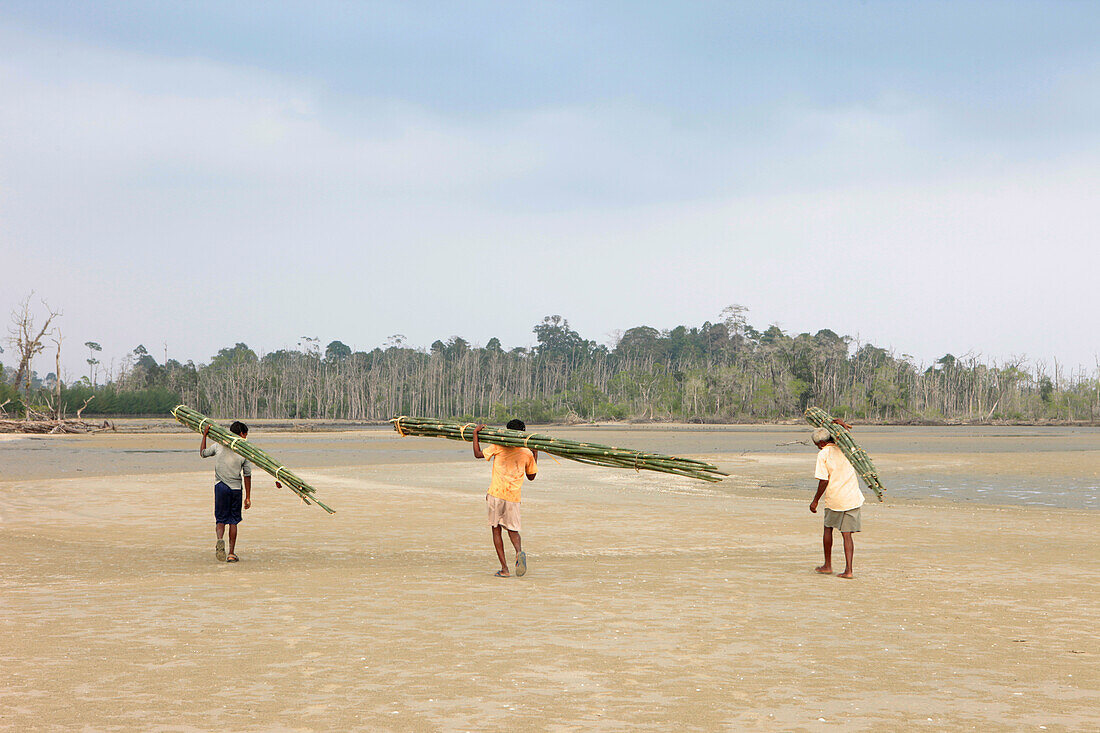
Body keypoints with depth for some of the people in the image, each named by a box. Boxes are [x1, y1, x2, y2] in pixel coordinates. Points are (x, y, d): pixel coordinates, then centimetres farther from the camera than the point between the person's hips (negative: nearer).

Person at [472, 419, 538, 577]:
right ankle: (519, 551, -19)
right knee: (513, 529, 15)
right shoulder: (527, 453, 6)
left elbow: (478, 454, 1)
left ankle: (504, 568, 0)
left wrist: (475, 434, 9)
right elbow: (531, 476, 18)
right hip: (514, 497, 2)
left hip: (496, 494, -2)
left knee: (496, 529, 7)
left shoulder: (499, 447, -3)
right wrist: (535, 455, 27)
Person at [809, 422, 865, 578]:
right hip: (853, 497, 4)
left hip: (834, 498, -4)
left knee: (828, 528, 18)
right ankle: (848, 569, -6)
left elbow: (824, 481, -13)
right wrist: (841, 424, 8)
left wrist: (815, 501, -5)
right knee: (847, 534, 3)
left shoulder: (823, 455, -9)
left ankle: (828, 565, 24)